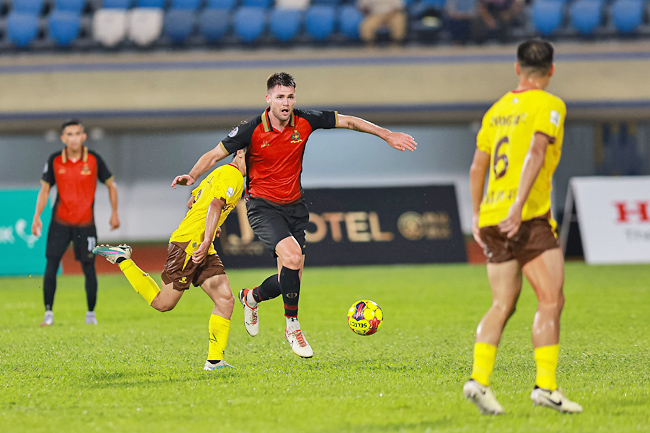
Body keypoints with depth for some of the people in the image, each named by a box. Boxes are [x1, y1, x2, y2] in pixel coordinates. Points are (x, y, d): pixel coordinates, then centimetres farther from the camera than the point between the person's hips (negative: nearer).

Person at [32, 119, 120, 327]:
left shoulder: (94, 159, -5)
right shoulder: (55, 160, -3)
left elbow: (111, 185, 7)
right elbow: (45, 189, 5)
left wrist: (114, 213, 3)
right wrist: (37, 217, -3)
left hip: (85, 223, -1)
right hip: (60, 222, 1)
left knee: (89, 269, 0)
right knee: (51, 266, -7)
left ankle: (91, 313, 15)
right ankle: (48, 313, 2)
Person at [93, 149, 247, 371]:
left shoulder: (220, 173, 21)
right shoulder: (233, 176, -10)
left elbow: (192, 201, 32)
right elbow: (215, 205, -25)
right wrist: (207, 240, -33)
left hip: (203, 251, 10)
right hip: (189, 243, -10)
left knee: (226, 300, -4)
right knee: (163, 303, -4)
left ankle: (215, 361, -4)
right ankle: (121, 259, 8)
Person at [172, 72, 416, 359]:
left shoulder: (304, 122, -6)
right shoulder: (253, 130, -15)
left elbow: (349, 122, 5)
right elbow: (215, 155, -10)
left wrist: (387, 135, 5)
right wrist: (192, 176, -27)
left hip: (294, 206, 5)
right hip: (263, 207, -5)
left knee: (292, 276, 4)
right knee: (292, 255, -28)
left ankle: (252, 297, 38)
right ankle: (292, 326, -12)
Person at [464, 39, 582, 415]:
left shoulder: (498, 109, 17)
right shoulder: (549, 105, -3)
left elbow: (477, 166, 22)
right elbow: (536, 152, -19)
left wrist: (477, 215, 31)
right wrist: (519, 205, -27)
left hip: (492, 217, 7)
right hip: (529, 216, -7)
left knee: (503, 305, 10)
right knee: (551, 300, -5)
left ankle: (479, 379, -3)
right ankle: (546, 386, -12)